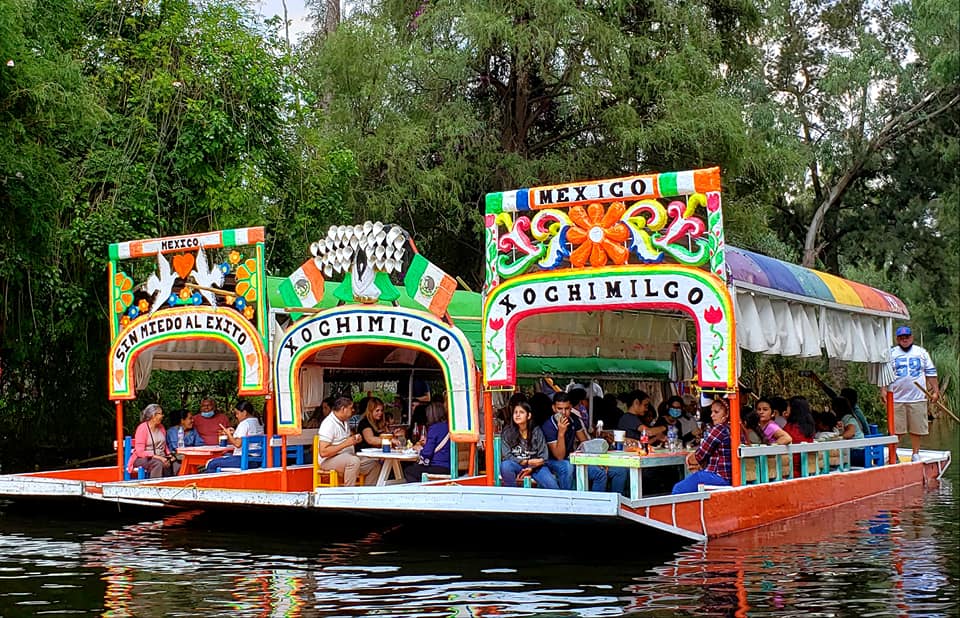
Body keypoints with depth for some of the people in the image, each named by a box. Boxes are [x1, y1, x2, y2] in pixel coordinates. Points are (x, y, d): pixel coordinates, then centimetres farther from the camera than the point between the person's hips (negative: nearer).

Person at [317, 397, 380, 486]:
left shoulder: (345, 422, 13)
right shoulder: (329, 424, -18)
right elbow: (323, 452, -25)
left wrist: (355, 440, 5)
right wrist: (346, 443, -25)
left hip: (347, 457, 10)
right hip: (329, 460, -10)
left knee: (374, 464, -1)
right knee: (354, 461, -36)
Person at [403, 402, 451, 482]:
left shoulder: (434, 428, -12)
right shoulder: (449, 427, 9)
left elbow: (427, 453, -14)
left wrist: (420, 449, 6)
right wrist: (427, 443, 25)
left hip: (438, 468, -8)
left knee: (408, 471, 9)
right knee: (415, 467, 24)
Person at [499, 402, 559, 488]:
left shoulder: (536, 431, -1)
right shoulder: (507, 432, -5)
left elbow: (543, 457, -2)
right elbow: (506, 456, -10)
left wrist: (531, 468, -19)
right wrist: (528, 462, -17)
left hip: (534, 466, -1)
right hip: (515, 465, 1)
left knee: (552, 486, -29)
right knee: (505, 466, -35)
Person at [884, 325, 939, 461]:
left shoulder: (921, 352, 10)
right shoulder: (891, 353, 7)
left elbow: (931, 373, 12)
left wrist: (936, 391, 6)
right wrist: (884, 390, -8)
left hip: (918, 398, 1)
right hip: (896, 398, -1)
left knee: (917, 429, 4)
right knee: (895, 429, -2)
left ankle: (915, 454, 15)